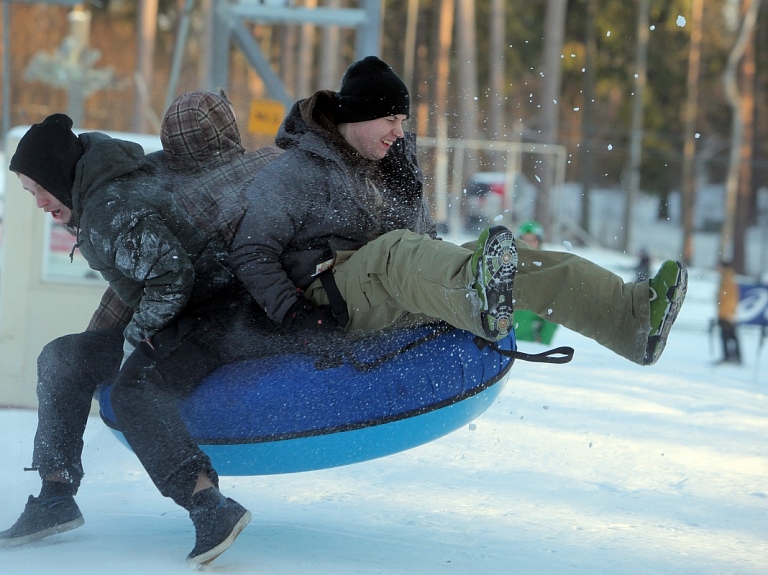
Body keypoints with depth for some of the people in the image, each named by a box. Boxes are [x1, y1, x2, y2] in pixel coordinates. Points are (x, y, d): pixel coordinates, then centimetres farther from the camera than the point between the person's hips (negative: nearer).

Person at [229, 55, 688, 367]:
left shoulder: (396, 170, 23)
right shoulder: (296, 173, 1)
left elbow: (428, 240, 29)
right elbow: (251, 254, -3)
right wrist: (290, 310, -19)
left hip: (403, 300, 7)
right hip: (332, 302, -7)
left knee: (519, 260, -15)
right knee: (396, 249, -40)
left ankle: (633, 316, -36)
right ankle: (479, 298, -77)